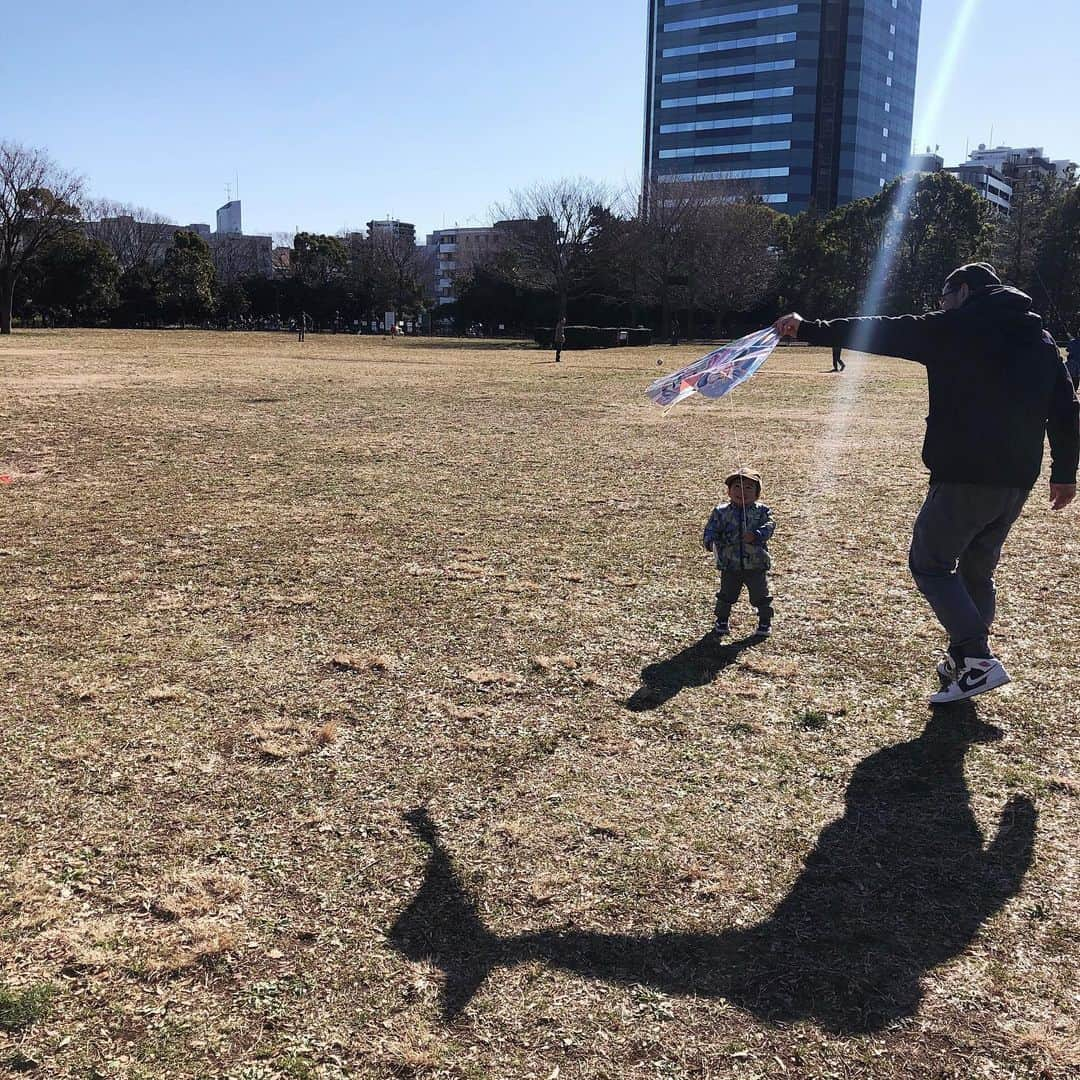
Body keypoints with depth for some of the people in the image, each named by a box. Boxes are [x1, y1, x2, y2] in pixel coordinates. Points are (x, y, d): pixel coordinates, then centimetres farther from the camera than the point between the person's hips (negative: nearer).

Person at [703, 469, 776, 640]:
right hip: (730, 564, 1)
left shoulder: (762, 511, -2)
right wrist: (710, 542, -28)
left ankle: (765, 622, 29)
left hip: (756, 564, -1)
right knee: (726, 595, 11)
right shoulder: (721, 512, -1)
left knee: (761, 596, 9)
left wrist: (756, 536, -32)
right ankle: (722, 622, 29)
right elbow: (711, 529, -6)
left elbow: (769, 526, -14)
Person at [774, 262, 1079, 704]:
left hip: (962, 477, -7)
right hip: (1017, 482, 7)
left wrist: (809, 330, 3)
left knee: (930, 564, 3)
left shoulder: (953, 328, -4)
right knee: (977, 572, 19)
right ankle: (965, 660, 26)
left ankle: (977, 659, -7)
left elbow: (880, 332, -4)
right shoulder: (1040, 341, 16)